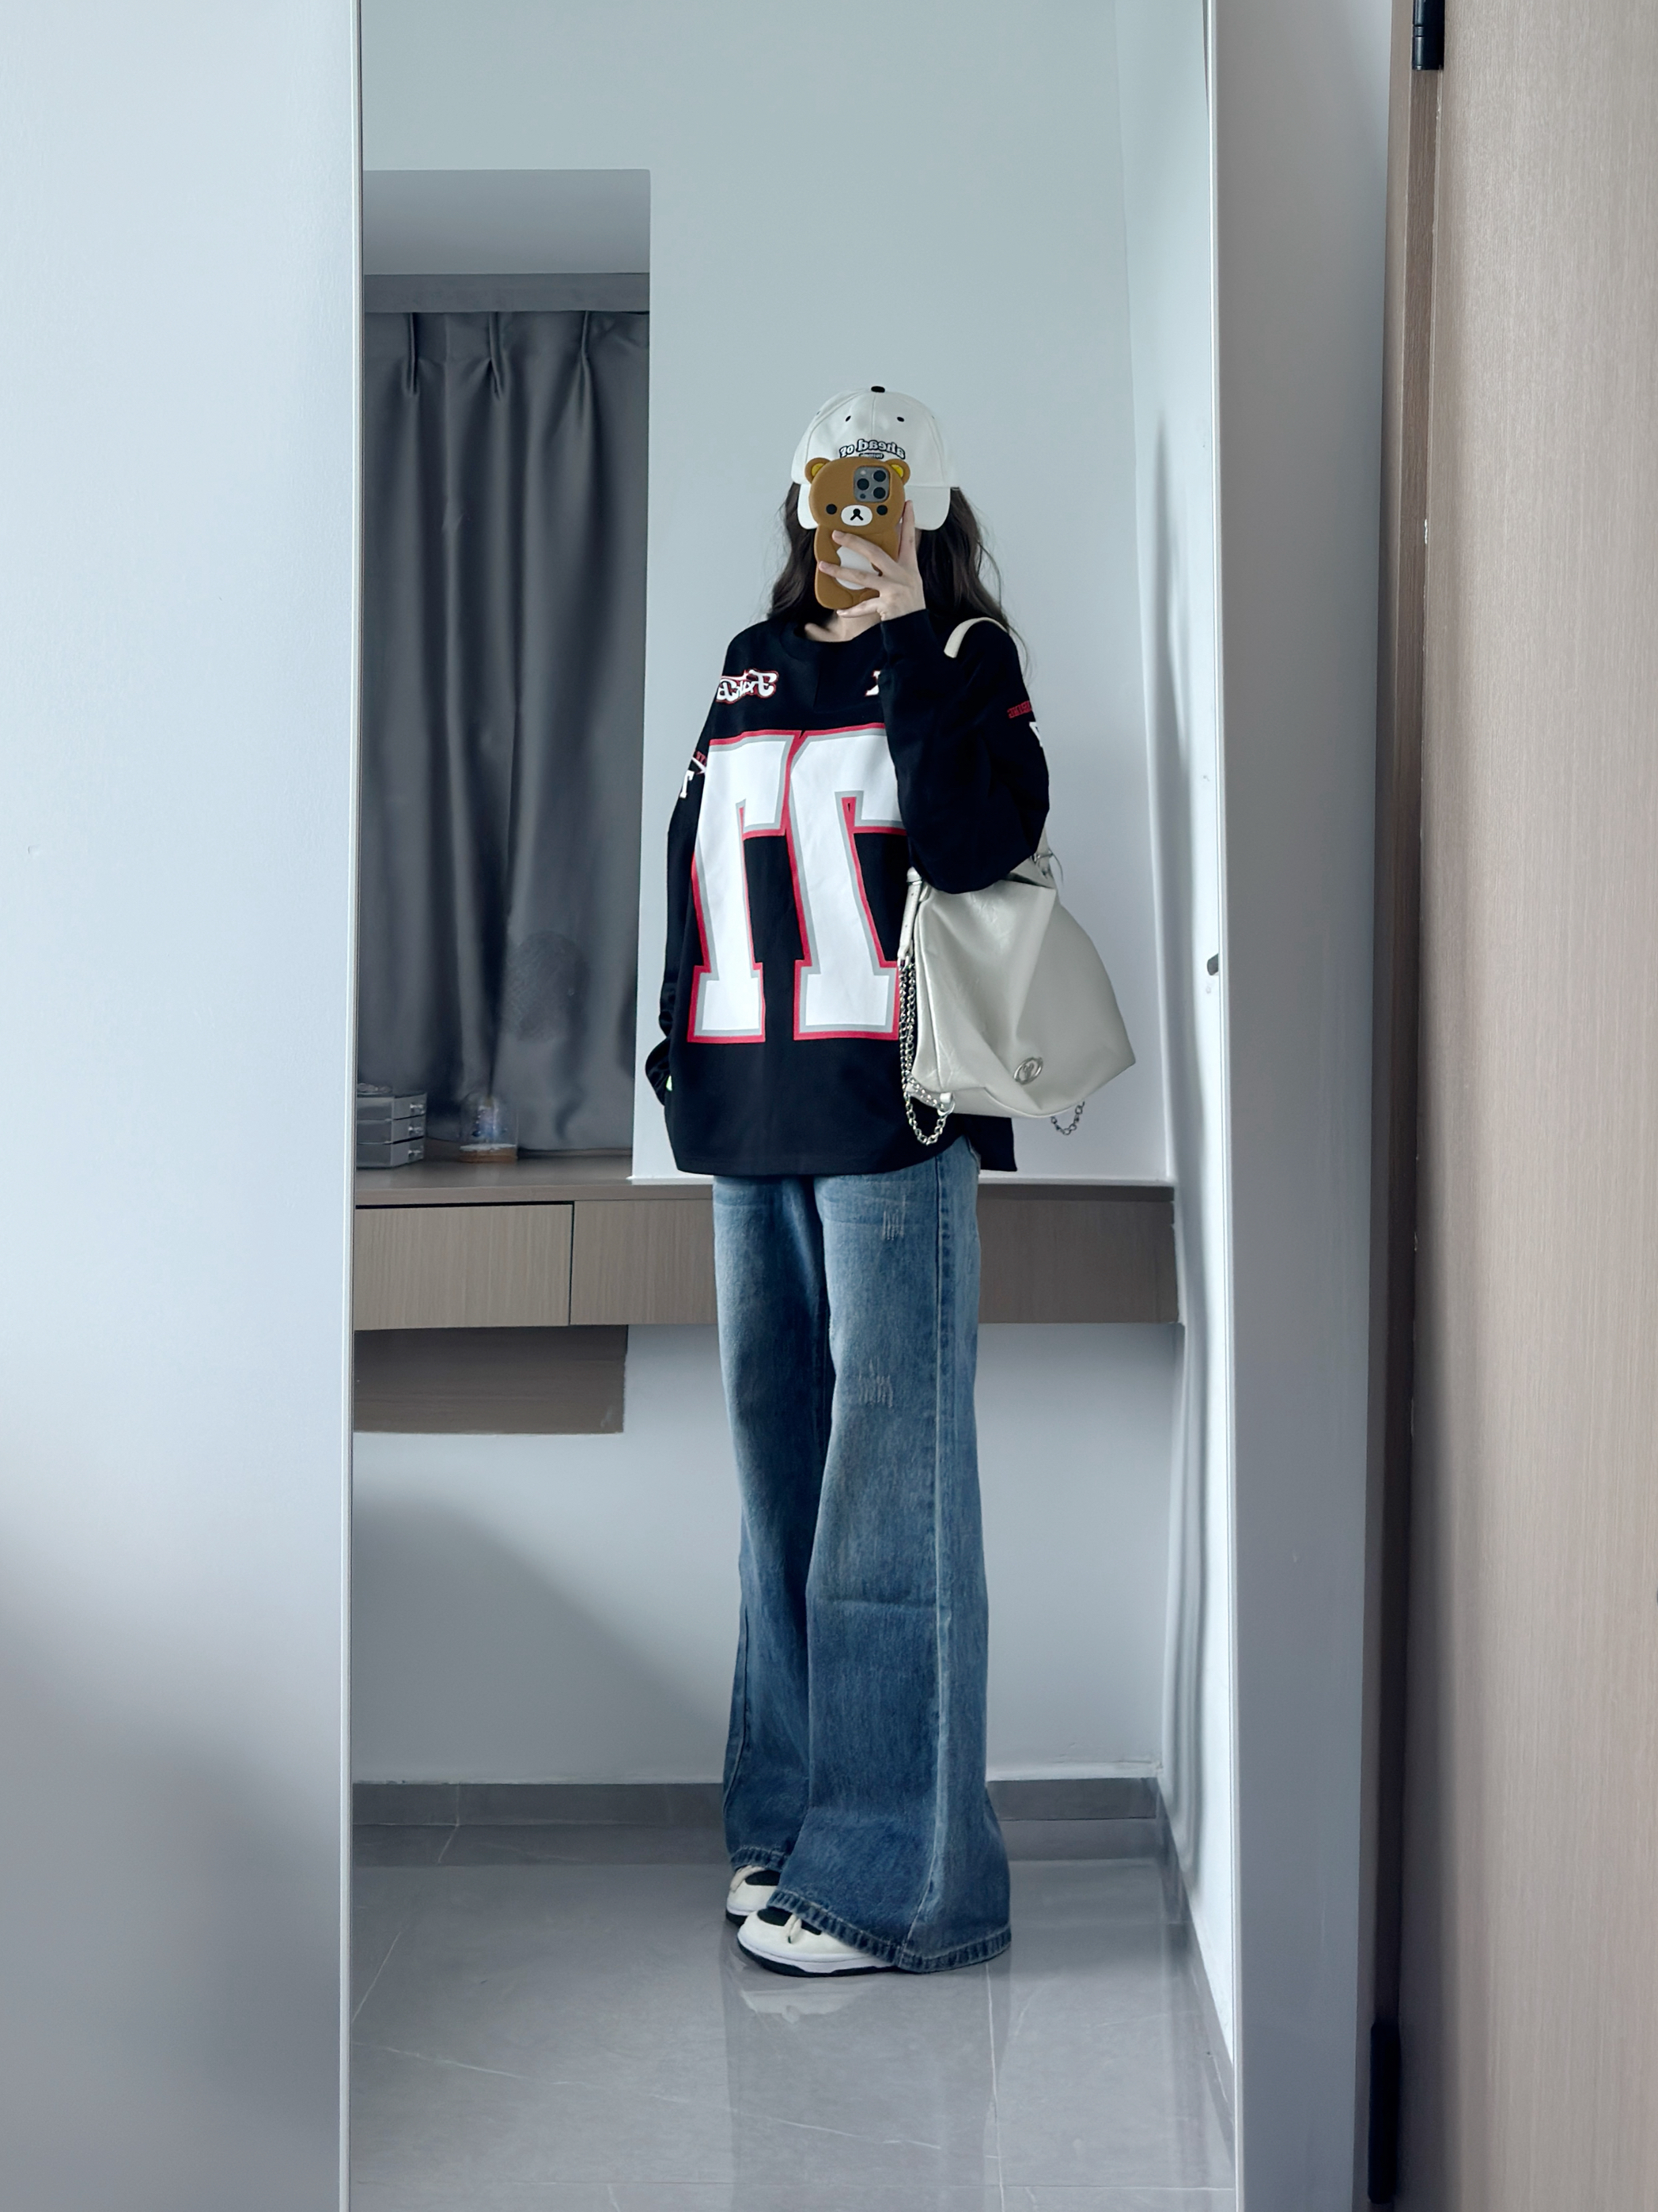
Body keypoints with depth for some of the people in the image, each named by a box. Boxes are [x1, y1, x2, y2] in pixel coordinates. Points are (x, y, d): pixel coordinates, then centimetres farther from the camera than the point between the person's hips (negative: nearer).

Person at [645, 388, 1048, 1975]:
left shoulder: (956, 659, 0)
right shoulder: (752, 665, 19)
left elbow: (976, 842, -17)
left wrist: (909, 634, -15)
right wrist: (683, 1037, 15)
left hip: (892, 1110, -7)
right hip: (753, 1119, 7)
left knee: (888, 1483, -6)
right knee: (779, 1464, 12)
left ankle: (894, 1875, 0)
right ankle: (788, 1823, 24)